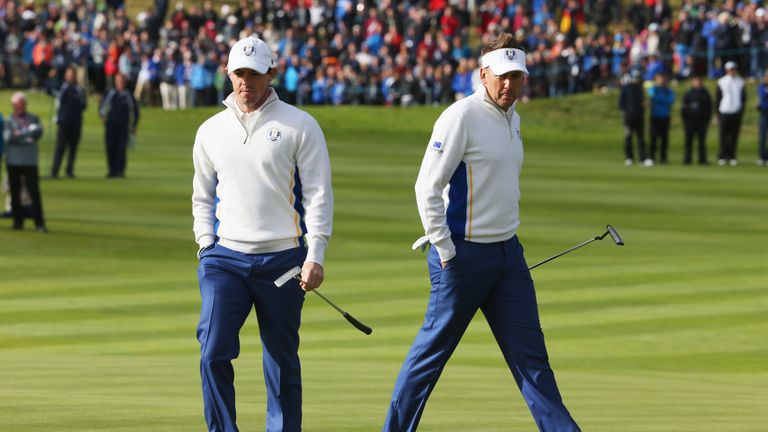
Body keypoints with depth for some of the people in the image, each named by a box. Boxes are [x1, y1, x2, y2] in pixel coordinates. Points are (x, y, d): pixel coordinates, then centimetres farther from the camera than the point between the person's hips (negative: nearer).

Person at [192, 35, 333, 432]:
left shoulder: (299, 126, 2)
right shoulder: (211, 131, 12)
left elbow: (318, 193, -2)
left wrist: (315, 257, -10)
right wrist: (206, 246, 6)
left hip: (282, 259, -2)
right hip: (225, 258, 2)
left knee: (282, 362, 4)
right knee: (213, 353, -13)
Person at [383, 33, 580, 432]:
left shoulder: (512, 119, 13)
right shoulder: (461, 117, -13)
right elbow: (427, 187, -17)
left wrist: (508, 242, 19)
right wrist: (445, 252, -16)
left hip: (507, 253, 8)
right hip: (465, 254, -8)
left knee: (529, 350, 5)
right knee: (433, 348, 1)